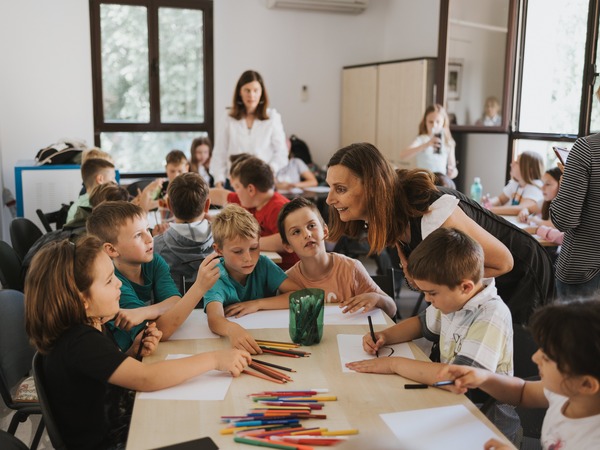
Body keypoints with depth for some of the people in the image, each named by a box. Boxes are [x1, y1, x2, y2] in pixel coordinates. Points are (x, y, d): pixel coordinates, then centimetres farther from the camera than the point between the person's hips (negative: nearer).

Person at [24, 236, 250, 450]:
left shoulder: (91, 327, 1)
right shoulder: (79, 343, -28)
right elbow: (146, 378, -37)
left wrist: (134, 352, -5)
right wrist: (214, 359, -32)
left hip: (121, 426, 8)